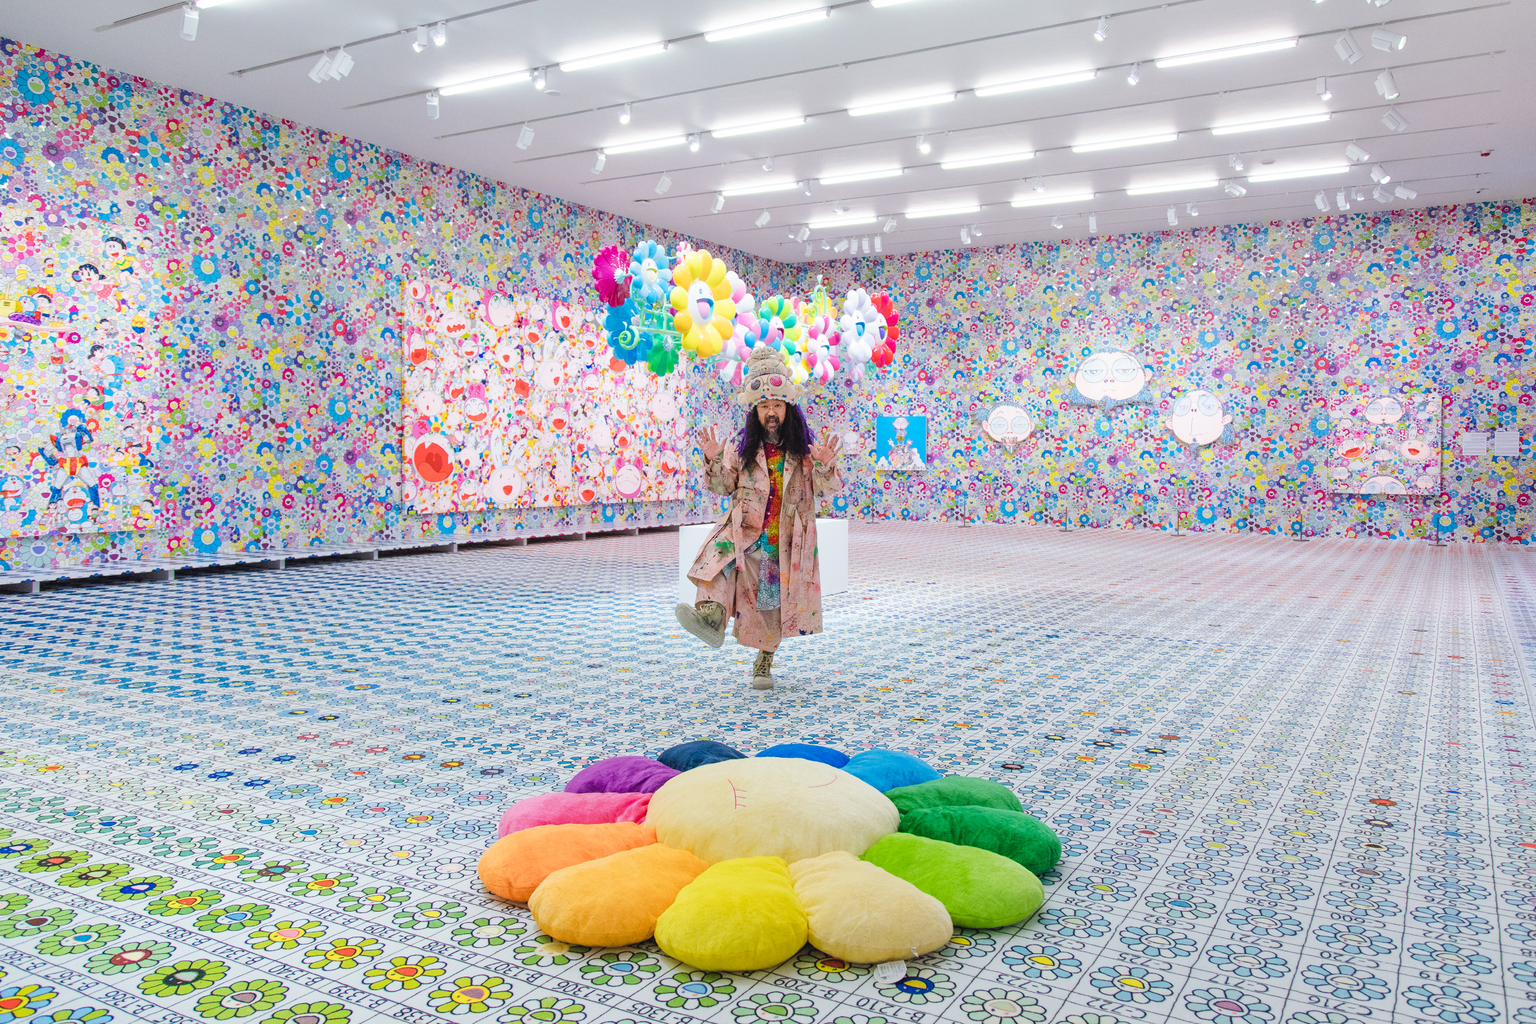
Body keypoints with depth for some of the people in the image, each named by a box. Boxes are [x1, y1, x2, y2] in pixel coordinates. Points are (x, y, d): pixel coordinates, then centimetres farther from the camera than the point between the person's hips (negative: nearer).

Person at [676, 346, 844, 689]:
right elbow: (723, 487, 7)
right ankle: (712, 616, -54)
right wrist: (714, 460, -11)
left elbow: (826, 489, 0)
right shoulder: (742, 448, 6)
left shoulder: (804, 449, 4)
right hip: (746, 533, 0)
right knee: (720, 553, -34)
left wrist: (826, 466, -21)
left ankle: (764, 664, 27)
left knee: (777, 603, 7)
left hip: (786, 541, 0)